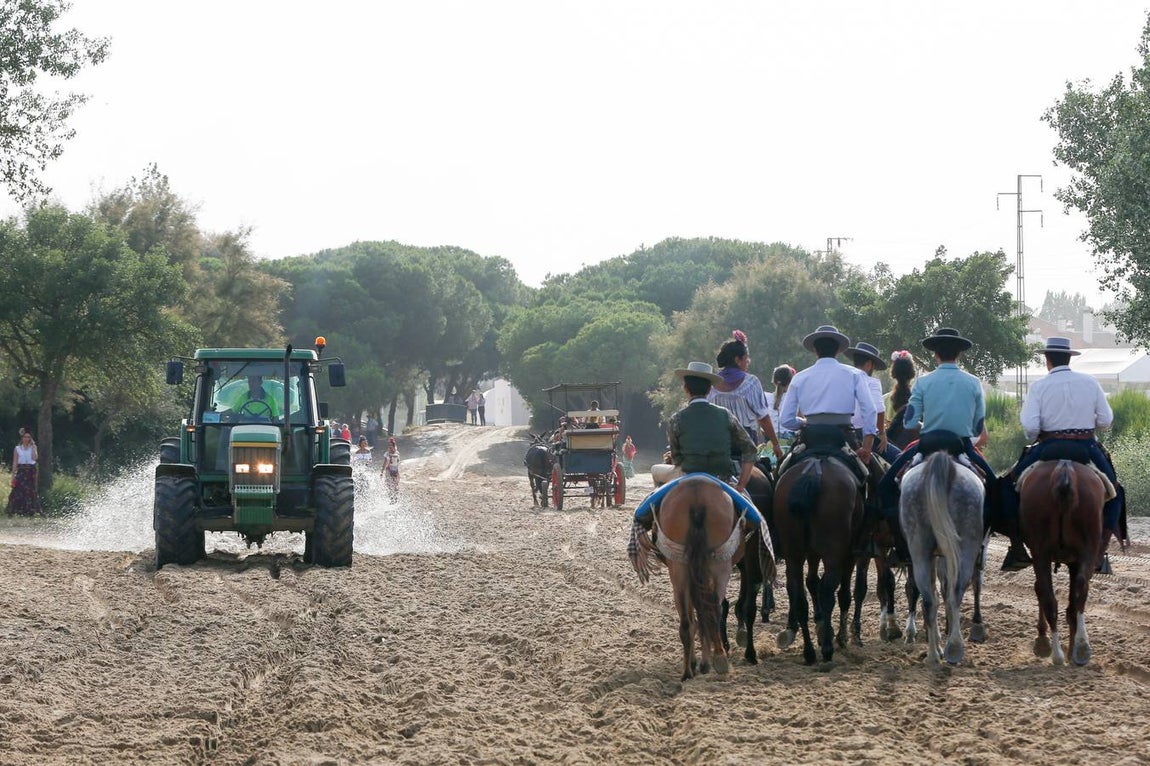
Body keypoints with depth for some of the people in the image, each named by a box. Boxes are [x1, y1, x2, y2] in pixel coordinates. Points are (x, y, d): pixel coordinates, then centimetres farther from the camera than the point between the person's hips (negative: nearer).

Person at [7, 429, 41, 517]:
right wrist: (13, 475, -3)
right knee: (19, 491, -8)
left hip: (31, 472, 1)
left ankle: (33, 511, -1)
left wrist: (33, 446, -9)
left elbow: (35, 458, -10)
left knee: (31, 491, -3)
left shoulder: (33, 448, 8)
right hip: (21, 471, -1)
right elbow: (15, 463, 3)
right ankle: (16, 511, -7)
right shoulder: (17, 449, 6)